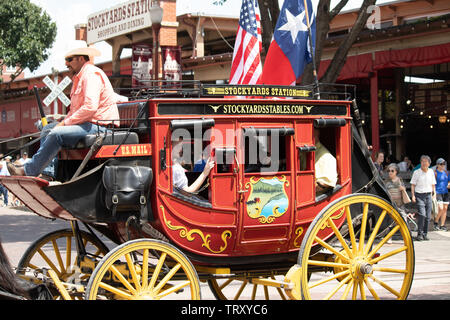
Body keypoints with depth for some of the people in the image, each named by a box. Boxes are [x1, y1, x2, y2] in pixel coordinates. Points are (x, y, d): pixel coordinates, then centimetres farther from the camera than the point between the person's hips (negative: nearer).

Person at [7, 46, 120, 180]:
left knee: (56, 134, -25)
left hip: (98, 125, -11)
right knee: (47, 129, 9)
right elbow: (75, 109, 27)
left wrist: (65, 123, -17)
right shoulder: (80, 76, 22)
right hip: (87, 124, 11)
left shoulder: (91, 74, -12)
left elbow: (90, 107, -24)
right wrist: (64, 120, 7)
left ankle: (28, 171, -18)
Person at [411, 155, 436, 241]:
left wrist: (434, 192, 6)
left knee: (428, 216, 3)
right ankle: (419, 234, -11)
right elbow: (413, 185, 0)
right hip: (419, 195, -4)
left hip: (428, 195, 4)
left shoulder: (431, 172, 10)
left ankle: (424, 234, 13)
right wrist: (413, 195, -8)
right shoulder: (417, 172, -1)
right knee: (422, 214, -18)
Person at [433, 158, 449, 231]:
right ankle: (436, 221, 7)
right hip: (438, 192, -6)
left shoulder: (446, 172, 12)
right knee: (440, 209, -16)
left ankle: (442, 225, 11)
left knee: (445, 209, 4)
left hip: (445, 193, 6)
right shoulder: (435, 173, -6)